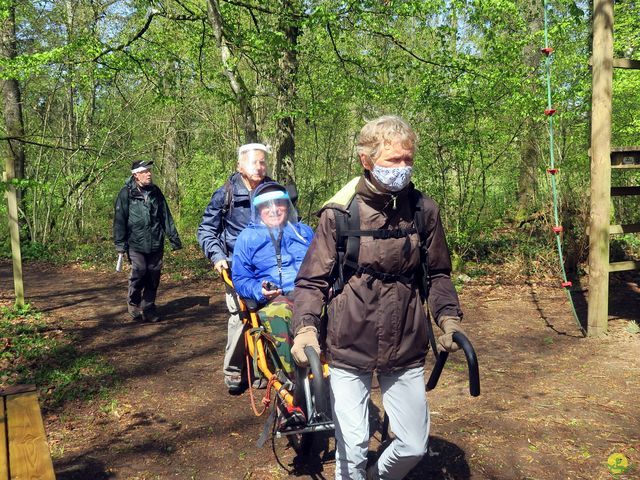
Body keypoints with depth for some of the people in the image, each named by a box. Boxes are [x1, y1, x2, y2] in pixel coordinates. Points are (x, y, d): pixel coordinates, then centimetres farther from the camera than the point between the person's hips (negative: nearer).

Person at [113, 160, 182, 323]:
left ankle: (148, 308, 21)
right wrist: (120, 243, -8)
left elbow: (166, 217, 14)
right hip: (136, 244, -4)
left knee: (153, 276, 5)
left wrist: (174, 239, 12)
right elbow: (119, 219, -4)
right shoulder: (126, 193, -3)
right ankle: (133, 303, 12)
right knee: (139, 273, -14)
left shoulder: (155, 192, 10)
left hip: (156, 244, 4)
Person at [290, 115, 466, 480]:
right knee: (353, 448, 4)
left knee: (414, 446, 11)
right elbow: (312, 281, -4)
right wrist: (305, 326, -19)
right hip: (349, 350, -2)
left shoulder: (424, 209, -3)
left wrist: (448, 315, -3)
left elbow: (438, 273, 11)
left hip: (406, 350, 3)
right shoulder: (339, 213, -10)